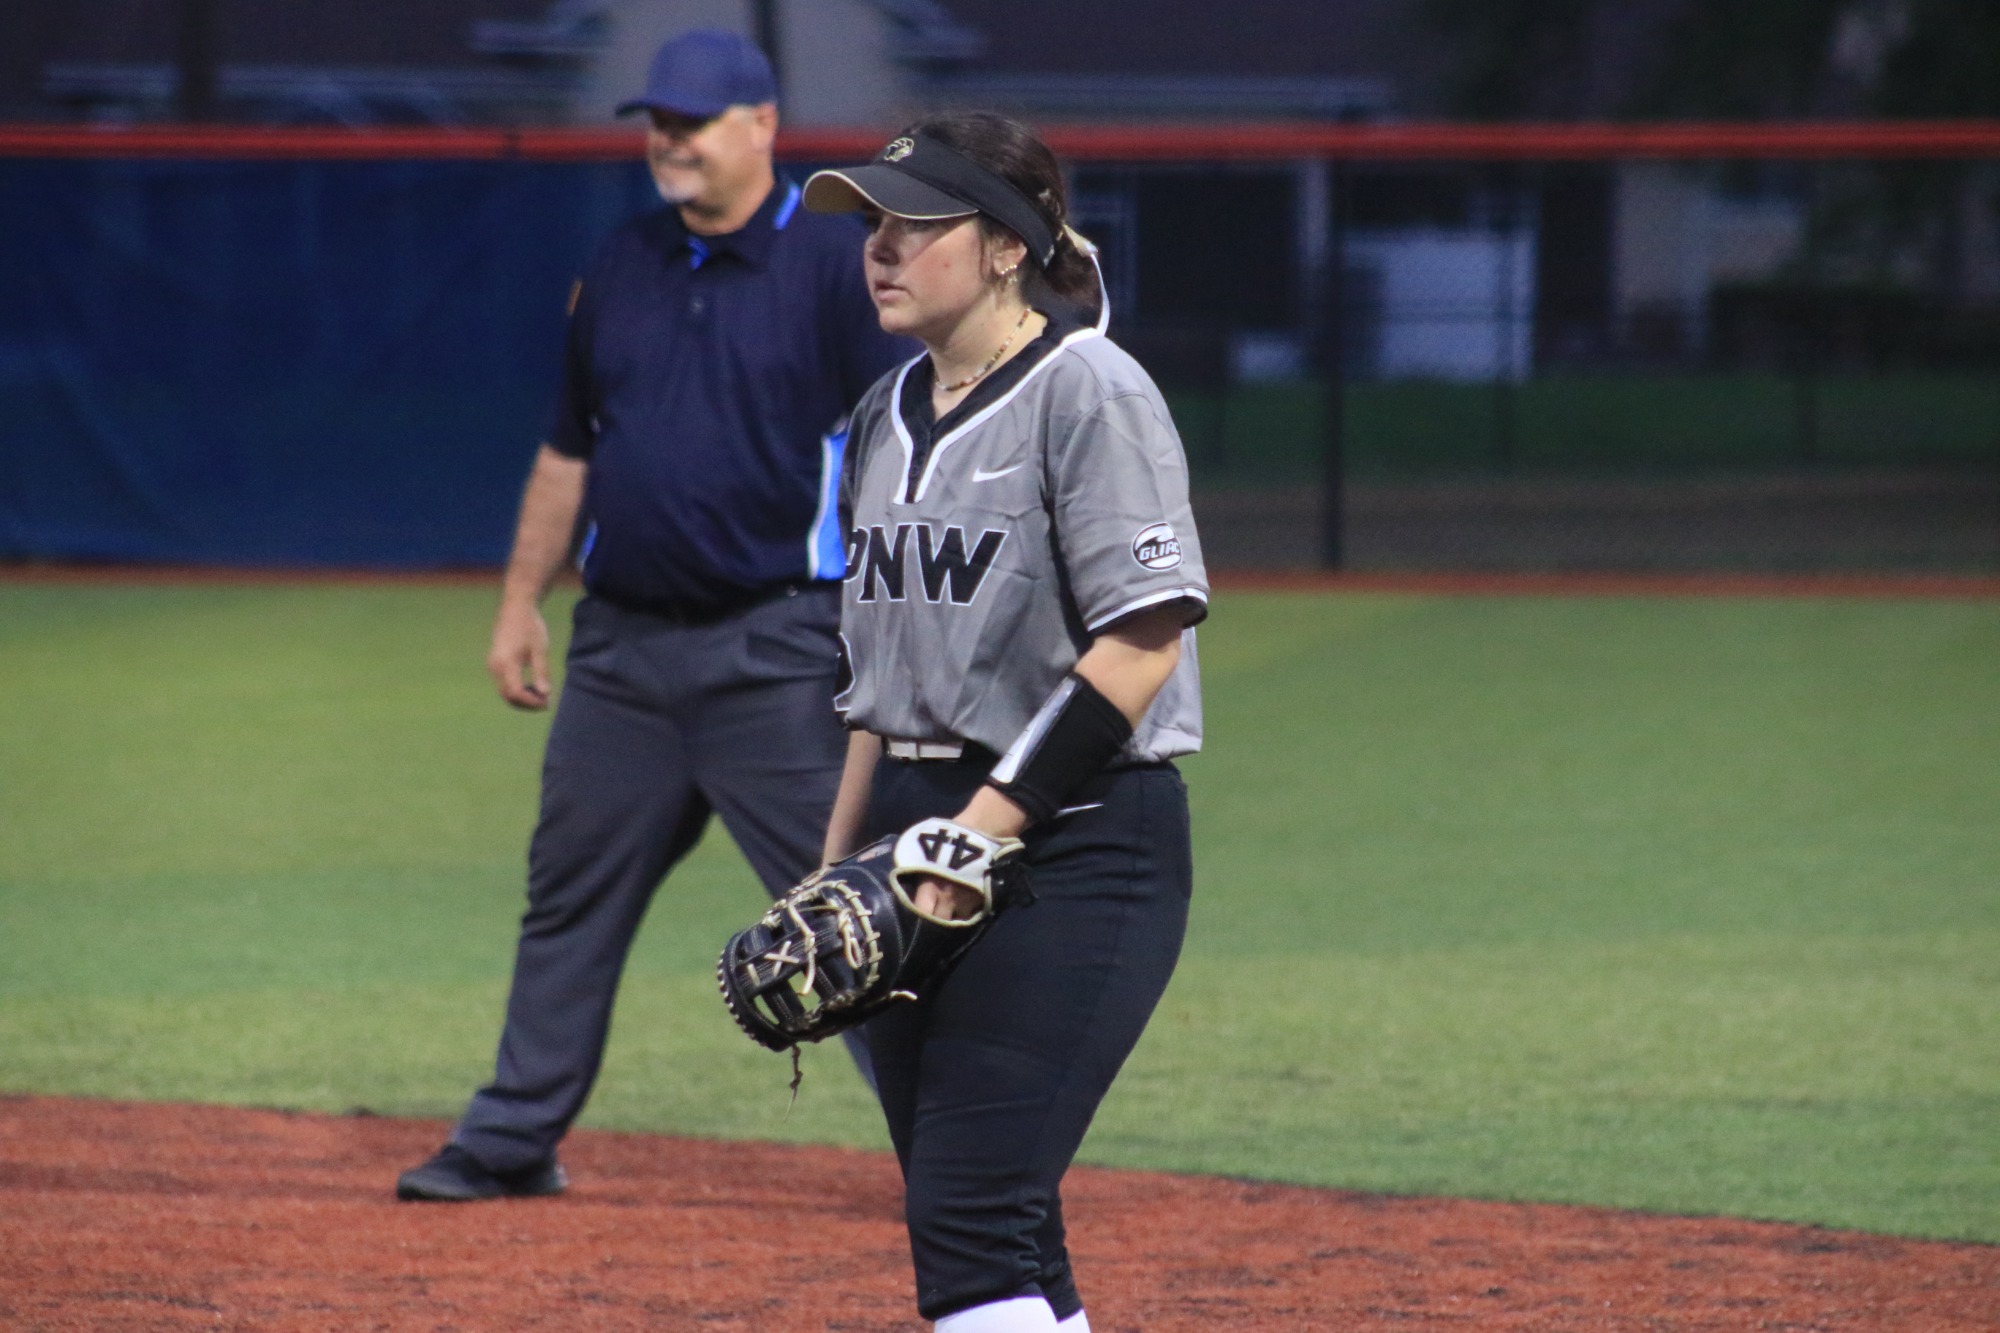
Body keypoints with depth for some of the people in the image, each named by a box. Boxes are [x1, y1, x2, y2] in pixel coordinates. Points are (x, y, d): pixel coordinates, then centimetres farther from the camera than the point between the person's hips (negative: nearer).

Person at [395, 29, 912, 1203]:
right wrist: (522, 601, 17)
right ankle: (514, 1141, 22)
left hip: (773, 653, -6)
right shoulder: (622, 270, 12)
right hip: (622, 645, 6)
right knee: (571, 896, 12)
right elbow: (570, 450, 20)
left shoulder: (838, 264, -6)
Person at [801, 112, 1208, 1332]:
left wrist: (987, 826, -20)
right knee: (1000, 1234, 8)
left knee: (969, 1217, -16)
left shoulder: (1089, 392, -10)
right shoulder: (890, 415, 15)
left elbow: (1141, 642, -17)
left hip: (1074, 841, -8)